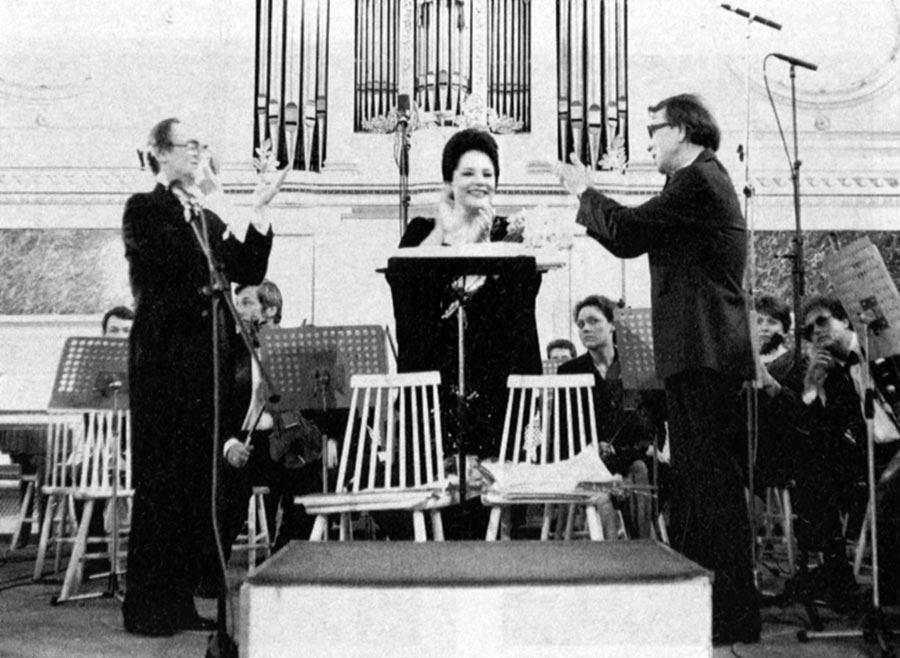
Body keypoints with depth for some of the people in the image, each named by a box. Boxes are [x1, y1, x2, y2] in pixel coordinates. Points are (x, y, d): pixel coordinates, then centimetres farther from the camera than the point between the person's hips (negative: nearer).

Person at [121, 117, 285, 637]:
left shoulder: (209, 219, 20)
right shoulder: (144, 209, 0)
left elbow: (248, 274, 9)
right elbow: (174, 259, -17)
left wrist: (258, 212, 3)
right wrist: (194, 197, -12)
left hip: (210, 360, 7)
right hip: (165, 362, -6)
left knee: (201, 481, 5)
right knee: (161, 480, -3)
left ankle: (182, 598, 13)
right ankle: (147, 604, 5)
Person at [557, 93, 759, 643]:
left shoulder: (699, 180, -12)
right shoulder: (704, 181, 22)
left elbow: (628, 232, -16)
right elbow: (637, 241, 21)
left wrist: (585, 192, 1)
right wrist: (591, 200, 18)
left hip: (705, 355, -11)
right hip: (699, 354, 11)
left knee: (715, 480, -8)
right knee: (693, 476, 15)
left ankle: (736, 616, -3)